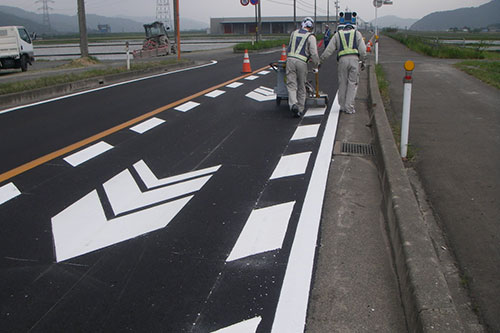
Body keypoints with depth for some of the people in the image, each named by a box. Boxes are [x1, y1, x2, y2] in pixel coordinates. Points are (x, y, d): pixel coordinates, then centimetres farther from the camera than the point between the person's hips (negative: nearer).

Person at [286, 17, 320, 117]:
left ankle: (293, 104, -25)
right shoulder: (311, 37, 0)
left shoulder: (294, 33, 14)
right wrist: (316, 64, 10)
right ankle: (300, 109, 14)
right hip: (302, 62, -2)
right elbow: (314, 53, -8)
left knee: (291, 85, -1)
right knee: (301, 86, 10)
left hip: (290, 59, 2)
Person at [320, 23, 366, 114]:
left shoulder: (337, 34, 18)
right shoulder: (357, 33, 17)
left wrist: (320, 60, 17)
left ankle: (343, 107, 15)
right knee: (352, 83, 3)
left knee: (342, 83, 10)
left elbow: (329, 50, 11)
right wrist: (363, 61, 14)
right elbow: (362, 49, 6)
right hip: (354, 59, 0)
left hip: (342, 60, 1)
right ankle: (349, 108, -1)